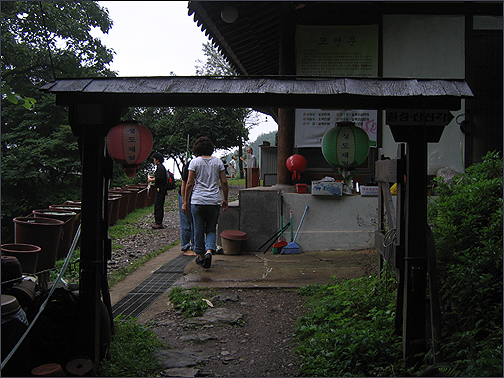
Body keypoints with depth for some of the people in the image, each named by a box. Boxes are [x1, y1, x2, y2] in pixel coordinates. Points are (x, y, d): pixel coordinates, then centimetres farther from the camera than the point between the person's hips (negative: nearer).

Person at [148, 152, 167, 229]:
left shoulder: (159, 167, -15)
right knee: (160, 206, 14)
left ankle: (158, 223, -6)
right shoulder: (162, 167, 16)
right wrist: (152, 177, 18)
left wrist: (151, 180, -10)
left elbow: (159, 178, -23)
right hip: (162, 189, 10)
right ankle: (159, 223, 19)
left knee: (157, 206, -8)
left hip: (160, 189, -10)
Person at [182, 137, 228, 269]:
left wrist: (185, 202, 4)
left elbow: (189, 184, -3)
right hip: (214, 201, 2)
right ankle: (209, 251, -12)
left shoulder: (195, 162, -1)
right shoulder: (218, 162, 6)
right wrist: (225, 199, 15)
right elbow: (224, 183, 4)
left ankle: (201, 256, 21)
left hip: (197, 201, -2)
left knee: (198, 230, 11)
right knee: (211, 229, 11)